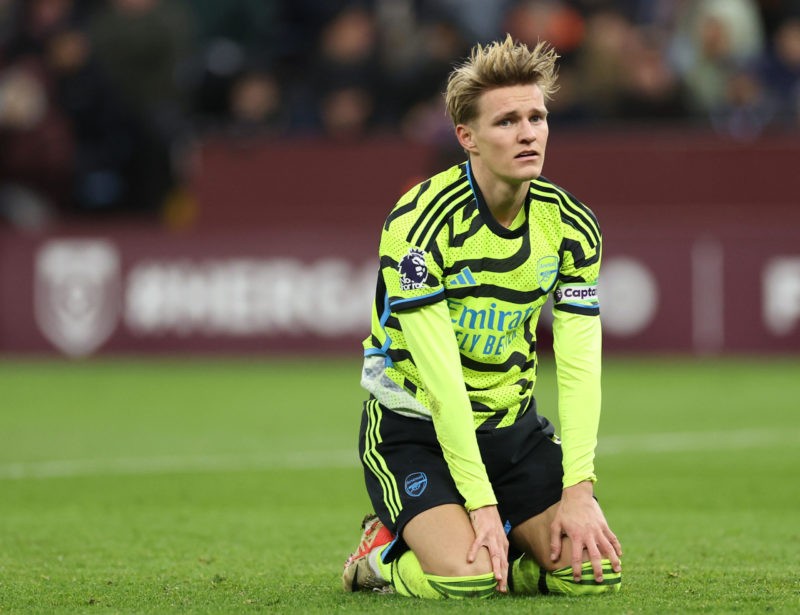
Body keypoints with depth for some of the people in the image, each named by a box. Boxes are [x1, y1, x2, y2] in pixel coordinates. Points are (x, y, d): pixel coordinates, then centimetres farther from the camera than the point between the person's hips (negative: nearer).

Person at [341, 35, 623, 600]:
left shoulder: (571, 226, -4)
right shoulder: (419, 224, -21)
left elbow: (579, 365, -9)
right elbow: (442, 380, -24)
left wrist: (579, 489, -20)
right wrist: (482, 505, -28)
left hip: (515, 427, 6)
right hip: (418, 428, -5)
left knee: (594, 568, -12)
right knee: (464, 577, -28)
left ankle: (488, 558, 16)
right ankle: (385, 554, 6)